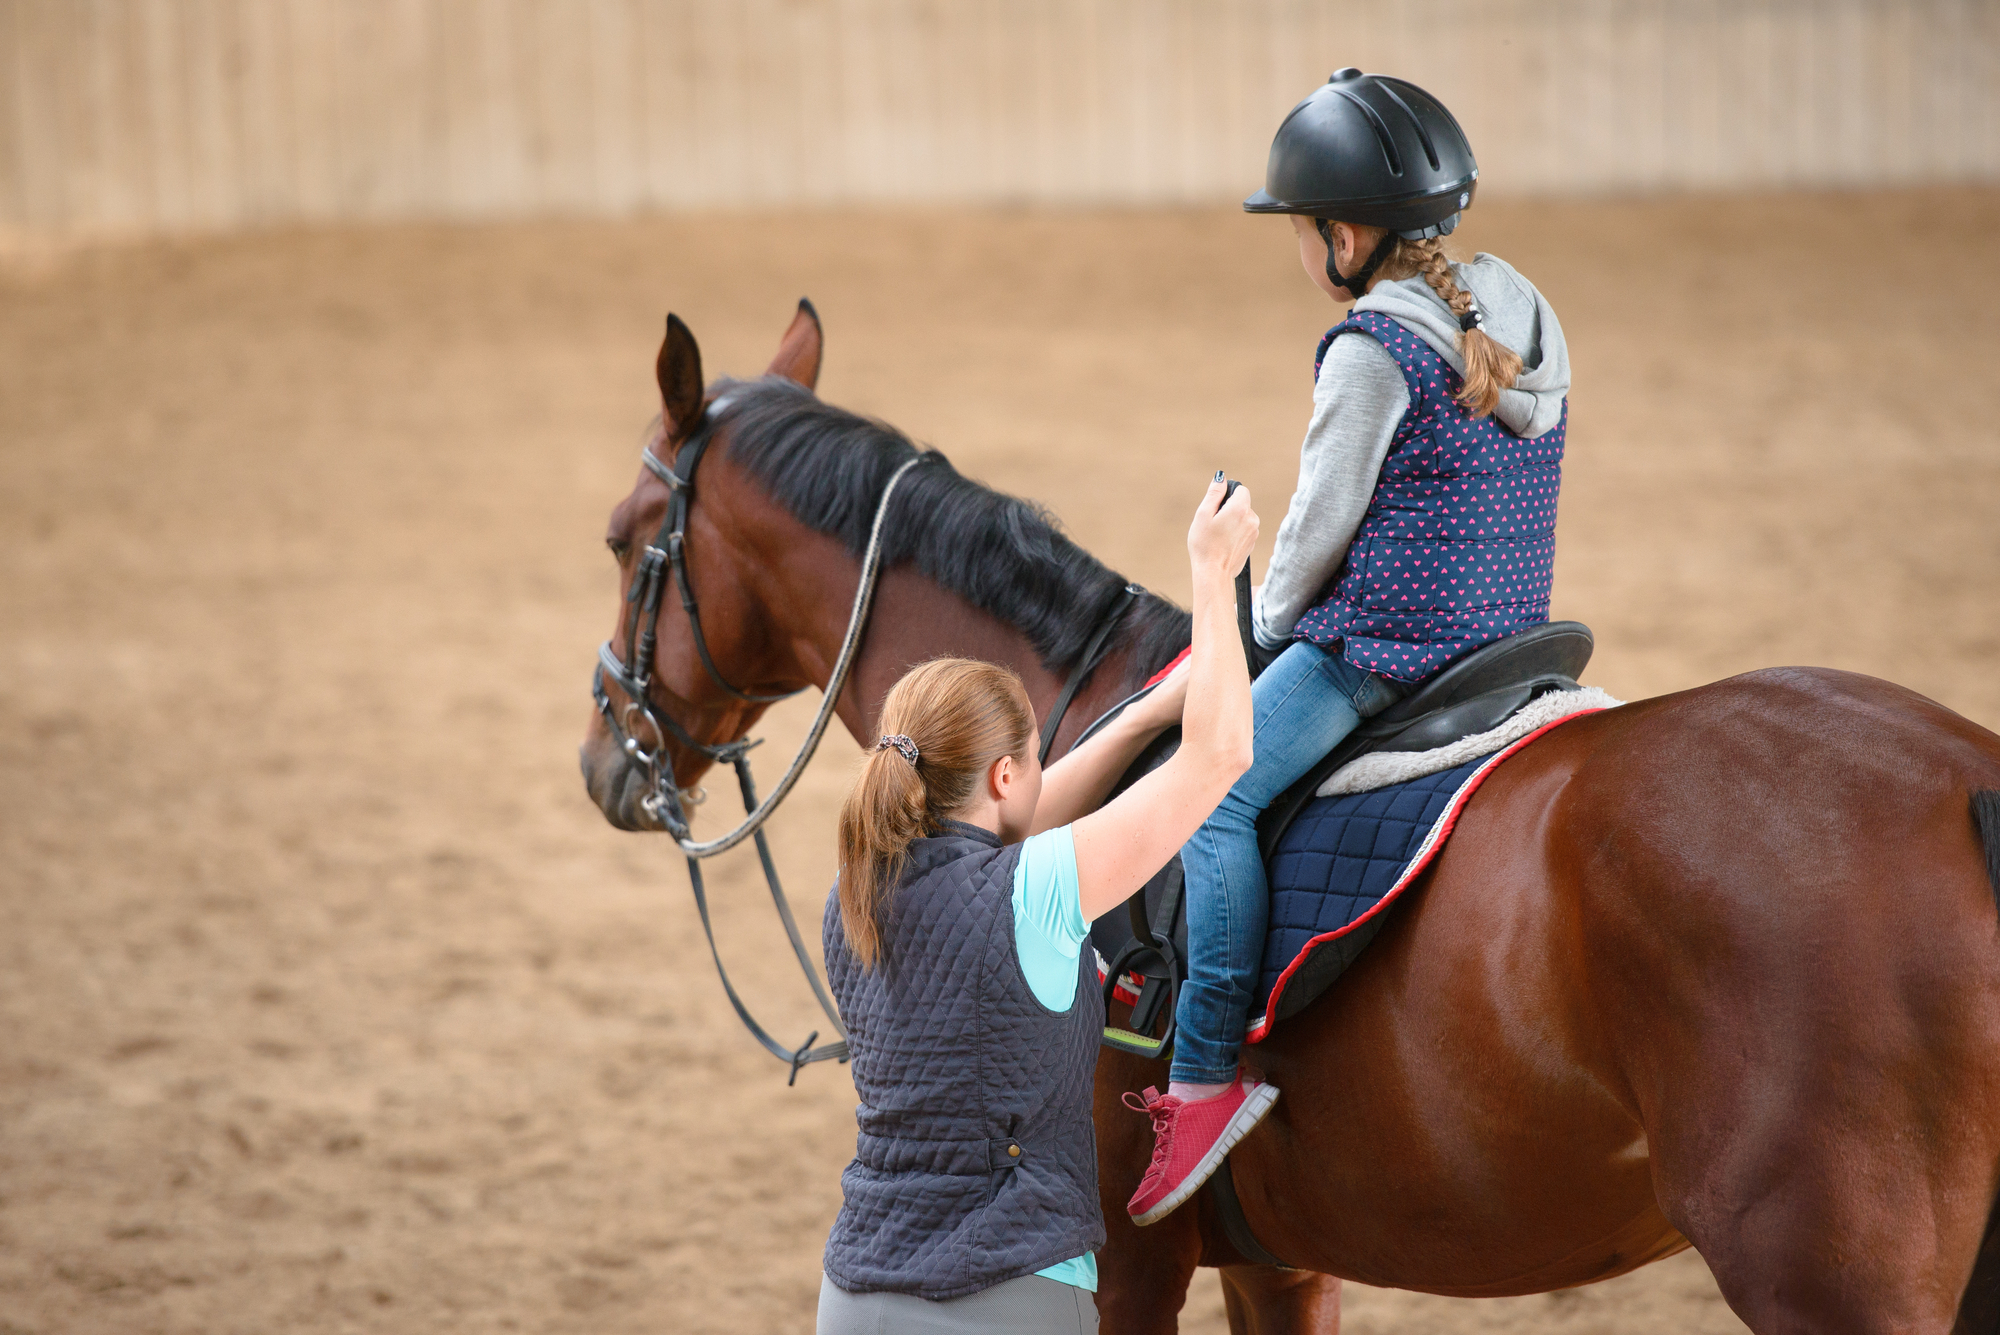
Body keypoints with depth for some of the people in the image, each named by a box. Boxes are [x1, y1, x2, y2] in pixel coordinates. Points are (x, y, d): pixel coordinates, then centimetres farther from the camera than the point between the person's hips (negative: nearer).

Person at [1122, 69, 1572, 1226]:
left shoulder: (1373, 350, -15)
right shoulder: (1526, 326, 12)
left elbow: (1323, 520, -12)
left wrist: (1272, 621, 6)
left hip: (1381, 642, -10)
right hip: (1507, 632, 10)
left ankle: (1210, 1067, -23)